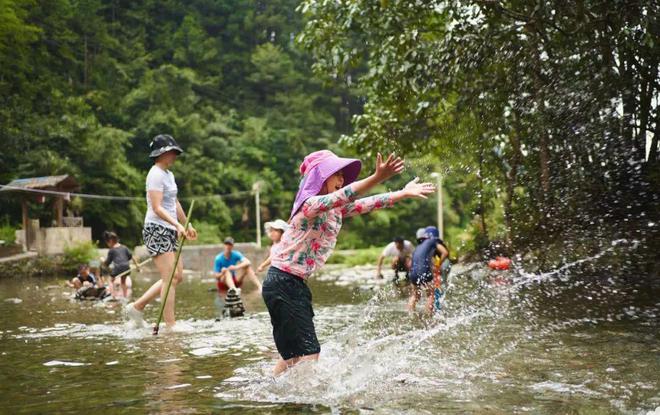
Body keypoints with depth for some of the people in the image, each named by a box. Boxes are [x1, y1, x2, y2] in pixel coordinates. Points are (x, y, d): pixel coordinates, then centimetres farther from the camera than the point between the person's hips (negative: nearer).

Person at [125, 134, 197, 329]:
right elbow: (157, 208, -21)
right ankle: (170, 325, -7)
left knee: (177, 276, 8)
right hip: (157, 230, -10)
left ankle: (137, 306, 15)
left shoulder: (168, 174, 17)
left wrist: (188, 225, 29)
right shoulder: (156, 175, -12)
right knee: (170, 278, -11)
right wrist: (177, 225, -31)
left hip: (169, 231, 10)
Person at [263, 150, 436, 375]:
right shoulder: (312, 205, -18)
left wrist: (404, 193, 17)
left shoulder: (336, 210, 9)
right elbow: (344, 195, -35)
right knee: (308, 354, -10)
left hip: (295, 285, 10)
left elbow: (365, 204, 16)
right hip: (282, 283, -10)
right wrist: (377, 178, -48)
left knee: (294, 355, 15)